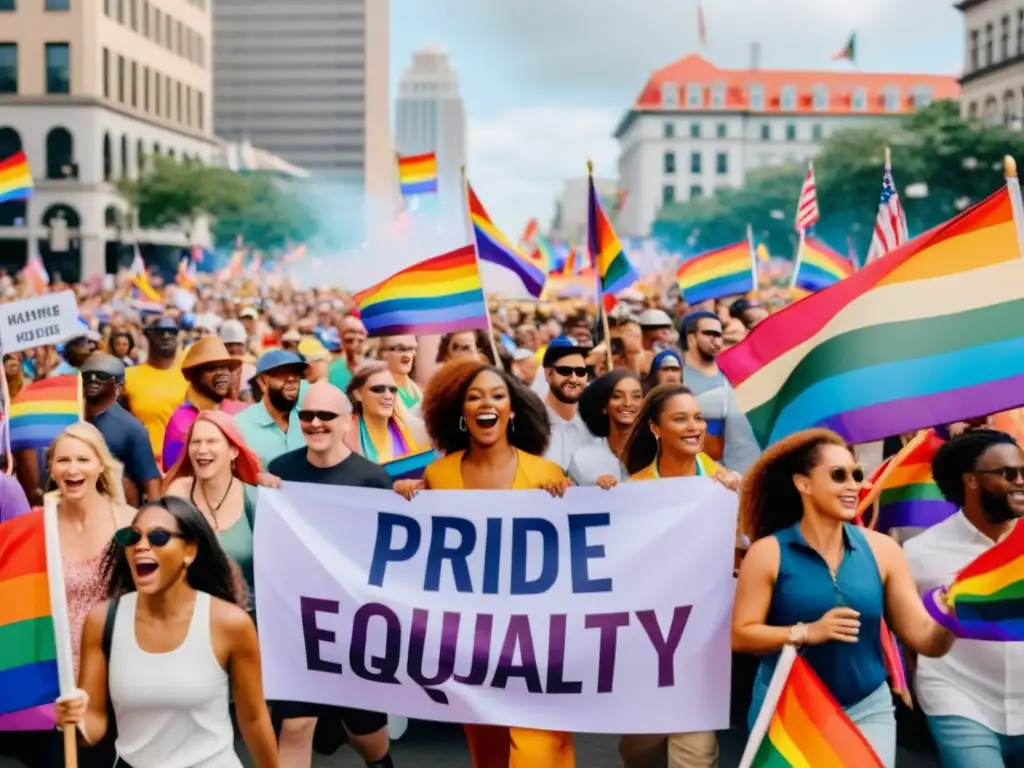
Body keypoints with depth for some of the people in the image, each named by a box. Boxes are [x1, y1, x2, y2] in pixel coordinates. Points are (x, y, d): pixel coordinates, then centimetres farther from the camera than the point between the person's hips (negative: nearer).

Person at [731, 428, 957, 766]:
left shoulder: (882, 549, -3)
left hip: (867, 709, 2)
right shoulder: (768, 553, -9)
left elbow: (924, 640, -4)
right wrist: (806, 632, -22)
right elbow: (740, 635, -10)